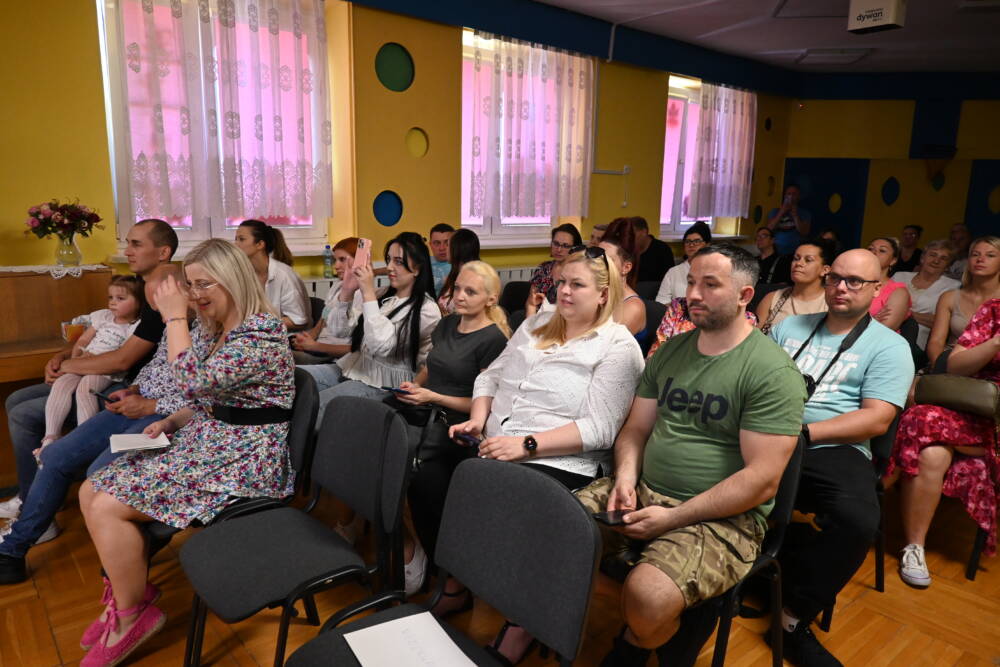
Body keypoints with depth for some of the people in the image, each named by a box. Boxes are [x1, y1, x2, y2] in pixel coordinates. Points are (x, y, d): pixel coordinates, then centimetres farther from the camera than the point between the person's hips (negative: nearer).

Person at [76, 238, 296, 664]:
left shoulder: (261, 332, -19)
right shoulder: (215, 331, 12)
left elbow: (195, 383, -28)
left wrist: (174, 318, -19)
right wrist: (170, 422, 3)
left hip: (244, 458, -10)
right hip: (209, 441, 10)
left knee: (107, 508, -14)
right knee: (90, 493, 4)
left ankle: (132, 616, 7)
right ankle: (126, 592, 20)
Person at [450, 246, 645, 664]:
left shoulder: (618, 347, -2)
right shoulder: (536, 325, 18)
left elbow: (599, 429, -13)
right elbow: (491, 376, 19)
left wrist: (527, 445, -20)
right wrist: (478, 419, 0)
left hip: (558, 462, -6)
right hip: (492, 449, 6)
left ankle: (520, 628, -5)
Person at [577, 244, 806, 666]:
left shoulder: (773, 372, -11)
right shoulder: (670, 351, 10)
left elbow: (762, 481, -16)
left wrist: (672, 518, -18)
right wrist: (626, 478, -8)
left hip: (722, 517, -6)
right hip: (644, 492, 6)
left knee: (647, 598, -31)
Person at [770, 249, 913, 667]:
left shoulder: (888, 346, 7)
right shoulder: (789, 327, 20)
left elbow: (877, 419, -5)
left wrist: (804, 432, -17)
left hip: (832, 450, -2)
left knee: (857, 520, -34)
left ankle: (794, 619, -11)